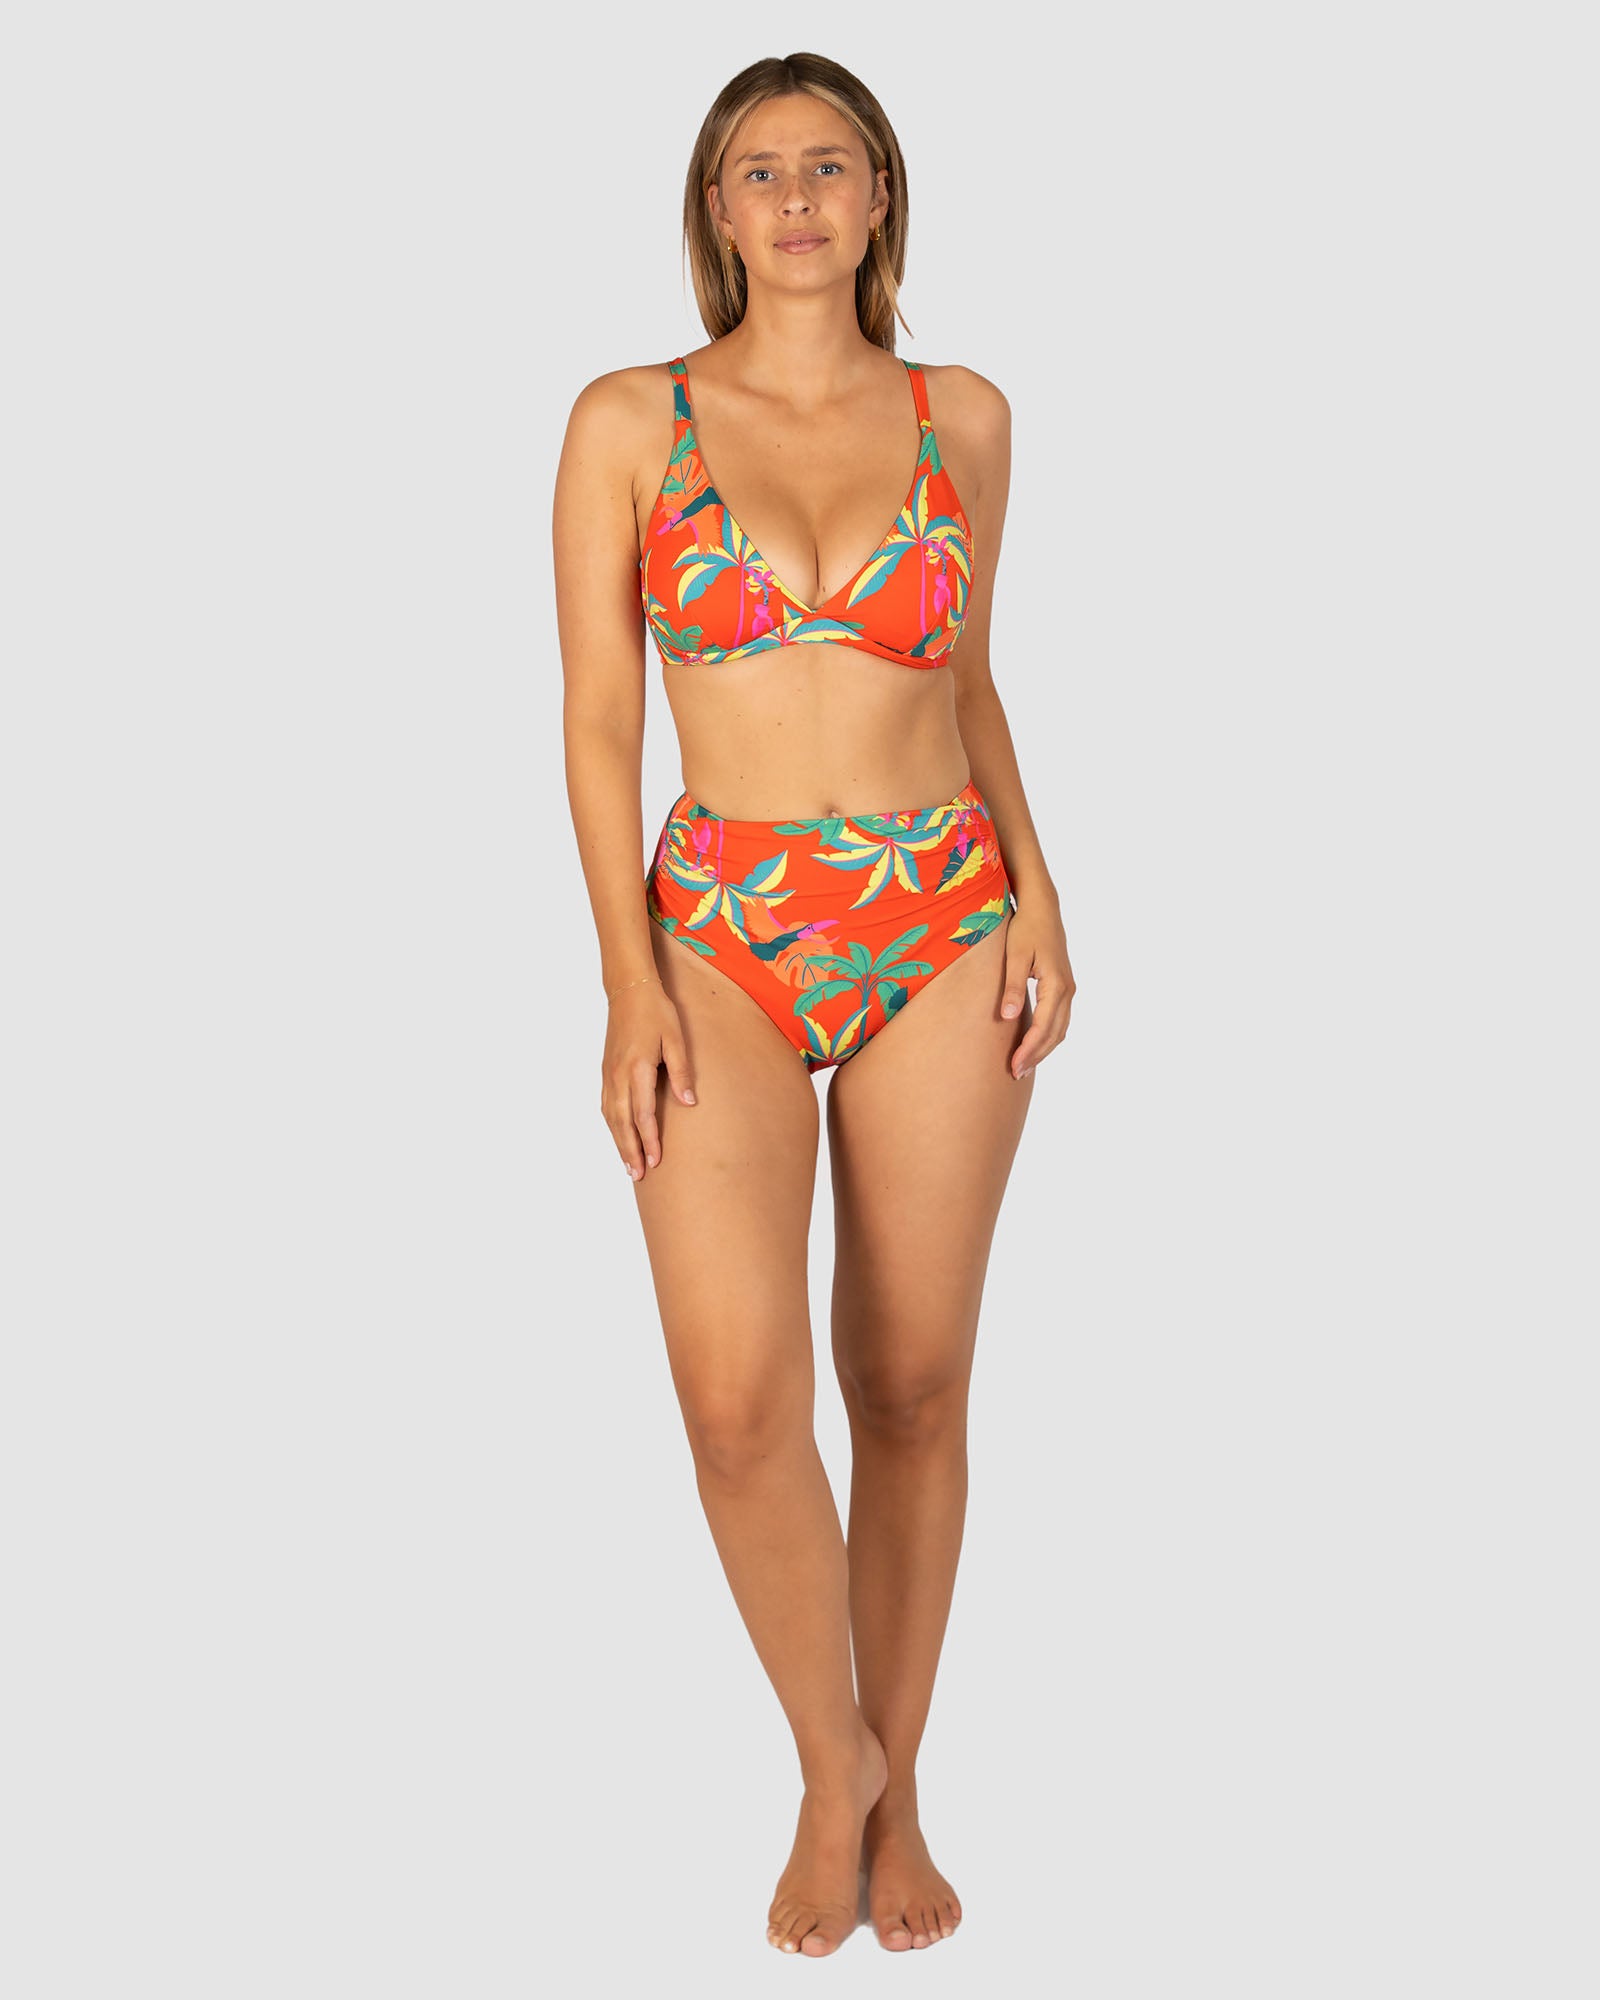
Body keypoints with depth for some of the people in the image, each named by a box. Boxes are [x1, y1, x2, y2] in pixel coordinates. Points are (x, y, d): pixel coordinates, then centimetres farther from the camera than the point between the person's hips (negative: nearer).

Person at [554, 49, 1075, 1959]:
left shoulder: (965, 417, 6)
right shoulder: (630, 420, 0)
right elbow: (598, 721, -1)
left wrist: (1033, 888, 0)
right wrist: (629, 981, -10)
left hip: (944, 935, 2)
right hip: (723, 938, -2)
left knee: (912, 1385, 6)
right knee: (739, 1392, -17)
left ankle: (895, 1793, 25)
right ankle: (829, 1753, 9)